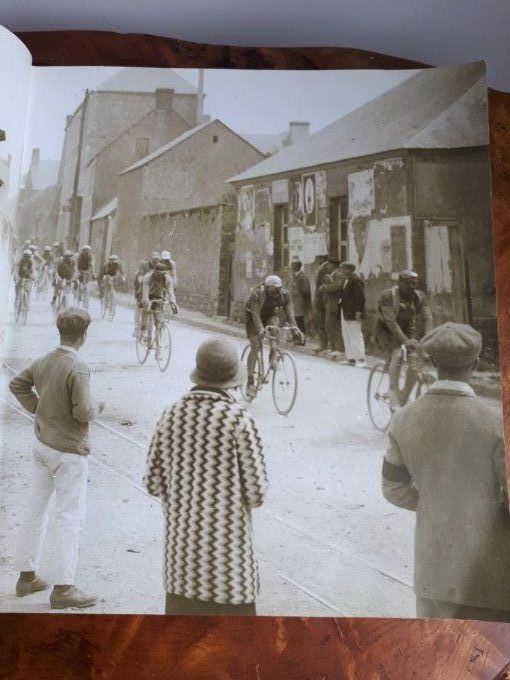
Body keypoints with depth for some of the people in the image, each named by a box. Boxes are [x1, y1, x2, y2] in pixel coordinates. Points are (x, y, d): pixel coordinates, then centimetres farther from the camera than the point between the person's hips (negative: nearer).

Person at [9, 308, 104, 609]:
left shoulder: (43, 361, 2)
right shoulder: (78, 368, -22)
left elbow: (17, 384, 15)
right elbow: (83, 412, -25)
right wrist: (98, 407, -4)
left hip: (42, 445, 8)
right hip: (69, 452, -8)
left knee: (36, 511, 17)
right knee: (70, 519, 1)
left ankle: (27, 576, 30)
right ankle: (63, 588, 7)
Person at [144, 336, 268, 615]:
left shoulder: (171, 415, -4)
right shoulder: (239, 420, -16)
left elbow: (153, 482, 1)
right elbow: (256, 492, -14)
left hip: (181, 533, 5)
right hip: (227, 537, -4)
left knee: (183, 604, 19)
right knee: (230, 608, 10)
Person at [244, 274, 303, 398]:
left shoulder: (285, 295, -20)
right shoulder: (257, 294, -30)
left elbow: (289, 313, -25)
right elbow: (255, 314, -38)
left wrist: (295, 329, -41)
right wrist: (261, 330, -52)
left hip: (269, 316, 3)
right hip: (252, 318, -3)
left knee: (275, 321, -33)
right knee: (255, 347, -16)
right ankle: (250, 381, -11)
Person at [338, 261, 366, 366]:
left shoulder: (356, 280, -15)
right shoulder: (346, 280, 14)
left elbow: (361, 297, -19)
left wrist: (358, 312, -21)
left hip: (353, 312, -10)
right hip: (345, 311, 10)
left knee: (356, 335, -5)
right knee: (346, 334, 12)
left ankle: (360, 359, -1)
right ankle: (350, 357, 18)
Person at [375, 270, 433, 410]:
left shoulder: (419, 296, -6)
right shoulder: (388, 296, -21)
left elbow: (427, 317, -16)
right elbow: (391, 322, -31)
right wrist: (405, 341, -41)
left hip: (407, 330, 5)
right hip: (386, 331, -5)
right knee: (398, 354, -31)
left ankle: (404, 397, 0)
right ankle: (394, 399, -29)